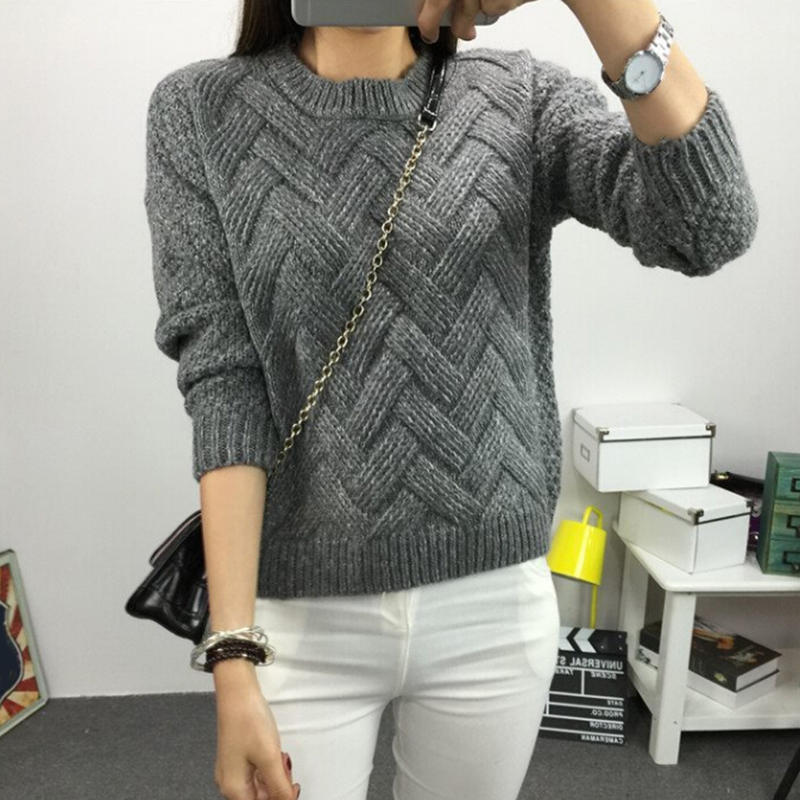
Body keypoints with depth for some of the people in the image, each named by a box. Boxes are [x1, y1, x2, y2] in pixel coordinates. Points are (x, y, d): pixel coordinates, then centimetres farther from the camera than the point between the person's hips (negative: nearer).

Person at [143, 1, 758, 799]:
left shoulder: (521, 99, 0)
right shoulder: (199, 112, -2)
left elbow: (709, 225, -17)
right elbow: (222, 384, -10)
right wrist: (233, 659, -14)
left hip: (495, 609, 2)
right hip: (301, 620, -1)